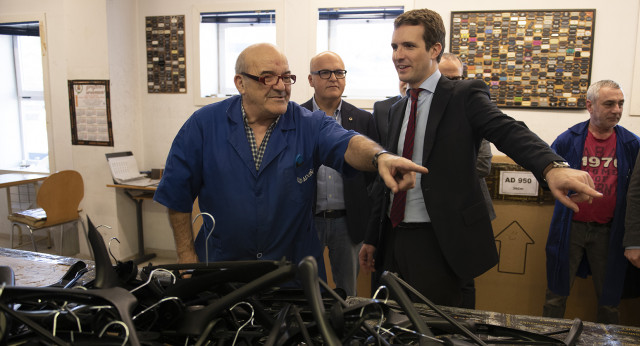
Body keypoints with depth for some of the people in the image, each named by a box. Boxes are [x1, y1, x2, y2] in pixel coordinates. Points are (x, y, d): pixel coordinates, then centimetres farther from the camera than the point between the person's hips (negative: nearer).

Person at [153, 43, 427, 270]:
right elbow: (177, 195, -3)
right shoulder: (204, 125, -8)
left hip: (295, 267, 0)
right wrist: (188, 259, -3)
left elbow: (345, 143, -29)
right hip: (222, 265, 0)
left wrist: (380, 157, -52)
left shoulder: (309, 125, -9)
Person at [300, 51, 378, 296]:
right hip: (306, 221, -1)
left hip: (348, 221, 1)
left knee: (347, 294, 12)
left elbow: (374, 172, 6)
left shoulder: (363, 120, 4)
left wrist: (373, 222, 1)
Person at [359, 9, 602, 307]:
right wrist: (372, 237, 18)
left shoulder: (464, 95, -6)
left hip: (437, 244, -6)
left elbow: (509, 132, -24)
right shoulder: (398, 109, 13)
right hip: (394, 237, 6)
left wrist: (552, 166, -45)